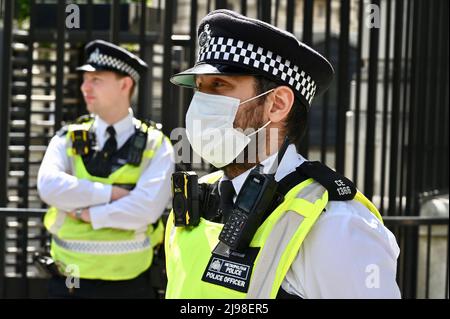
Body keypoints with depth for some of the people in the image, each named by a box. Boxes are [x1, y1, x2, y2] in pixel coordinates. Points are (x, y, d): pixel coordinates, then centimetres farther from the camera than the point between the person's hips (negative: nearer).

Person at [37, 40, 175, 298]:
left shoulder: (156, 146, -3)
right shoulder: (68, 140, 3)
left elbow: (147, 208, -18)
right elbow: (50, 187, -16)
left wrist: (88, 213, -14)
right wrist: (114, 193, -18)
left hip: (130, 285, -2)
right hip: (70, 284, 2)